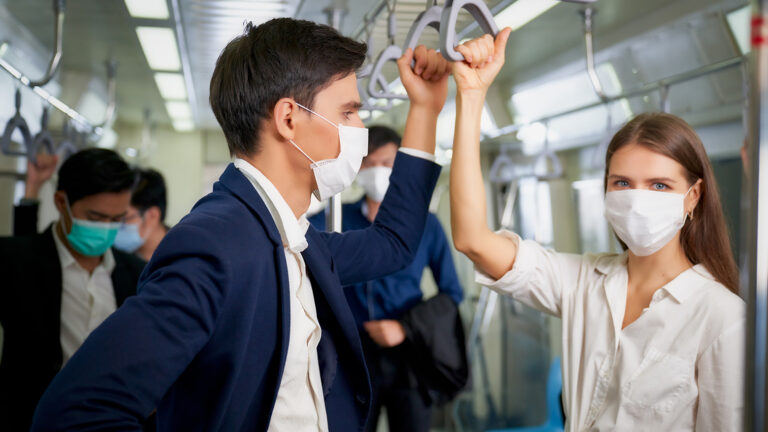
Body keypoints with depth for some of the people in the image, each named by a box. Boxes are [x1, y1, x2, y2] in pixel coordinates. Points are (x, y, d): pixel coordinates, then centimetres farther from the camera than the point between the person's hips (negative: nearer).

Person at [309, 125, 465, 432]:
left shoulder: (426, 225, 1)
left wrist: (406, 327, -8)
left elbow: (452, 293, 3)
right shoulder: (340, 219, 2)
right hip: (354, 352, 0)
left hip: (406, 354, 0)